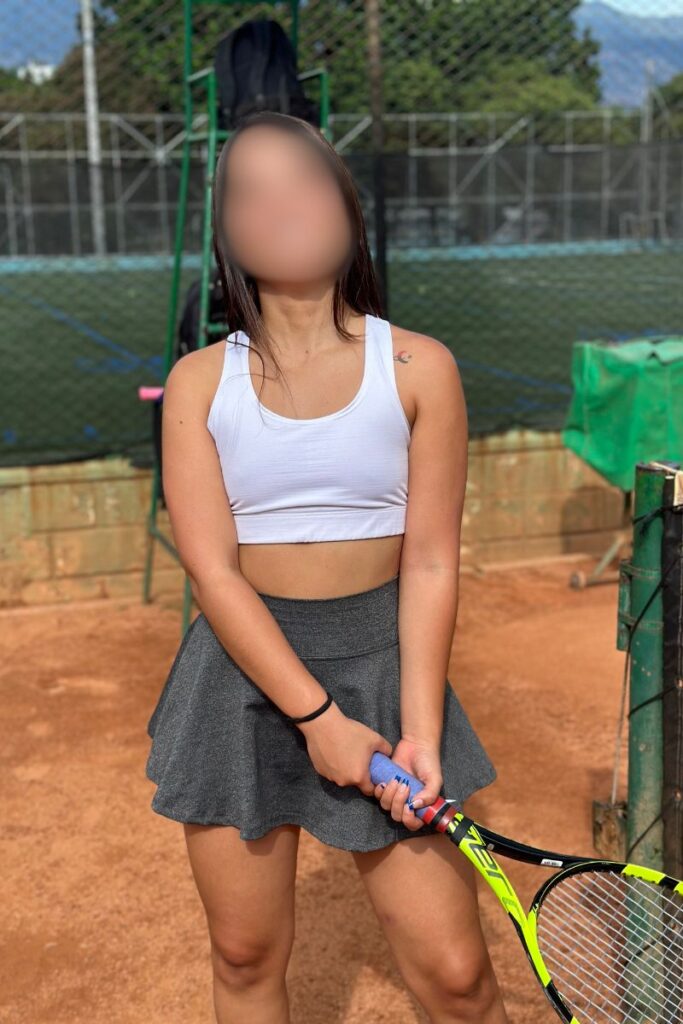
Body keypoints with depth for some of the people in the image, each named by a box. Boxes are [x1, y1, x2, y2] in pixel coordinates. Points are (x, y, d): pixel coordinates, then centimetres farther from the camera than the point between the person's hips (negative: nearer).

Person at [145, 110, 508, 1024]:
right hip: (240, 671, 1)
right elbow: (211, 570, -8)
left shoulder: (419, 367, -2)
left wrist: (419, 732, -15)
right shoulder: (199, 381, -1)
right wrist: (317, 717, -16)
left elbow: (431, 565, -6)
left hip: (382, 664, -1)